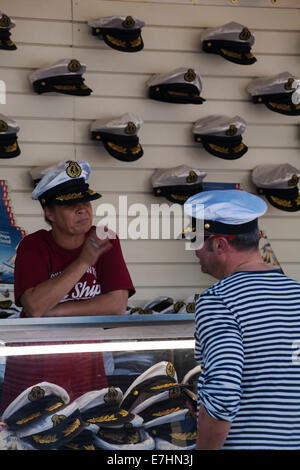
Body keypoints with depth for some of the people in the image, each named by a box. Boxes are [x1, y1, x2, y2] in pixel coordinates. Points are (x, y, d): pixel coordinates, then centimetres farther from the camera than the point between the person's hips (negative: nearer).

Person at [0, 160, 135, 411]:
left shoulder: (106, 241, -3)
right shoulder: (33, 246, -8)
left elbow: (118, 305, -12)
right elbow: (34, 307, -23)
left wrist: (56, 310, -15)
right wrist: (83, 262, -23)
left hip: (85, 360, 2)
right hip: (33, 361, -1)